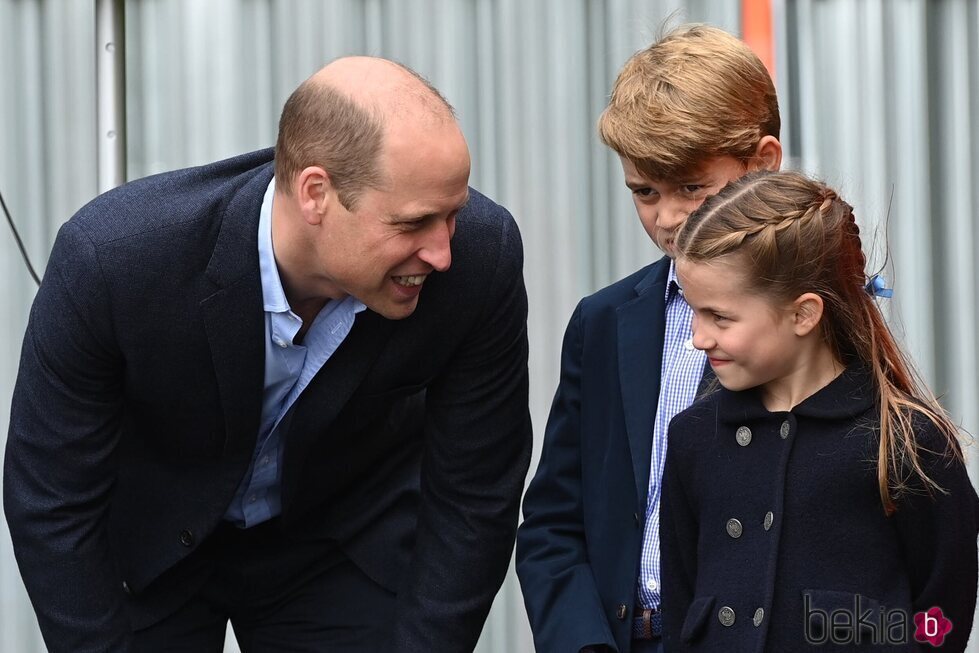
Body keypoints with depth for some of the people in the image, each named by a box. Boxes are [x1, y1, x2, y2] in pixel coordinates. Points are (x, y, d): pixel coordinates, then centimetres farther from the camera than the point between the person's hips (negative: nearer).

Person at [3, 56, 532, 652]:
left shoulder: (479, 257, -29)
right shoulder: (109, 258, -34)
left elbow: (471, 500, -18)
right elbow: (52, 505, -22)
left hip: (349, 548, 1)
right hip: (150, 547, -1)